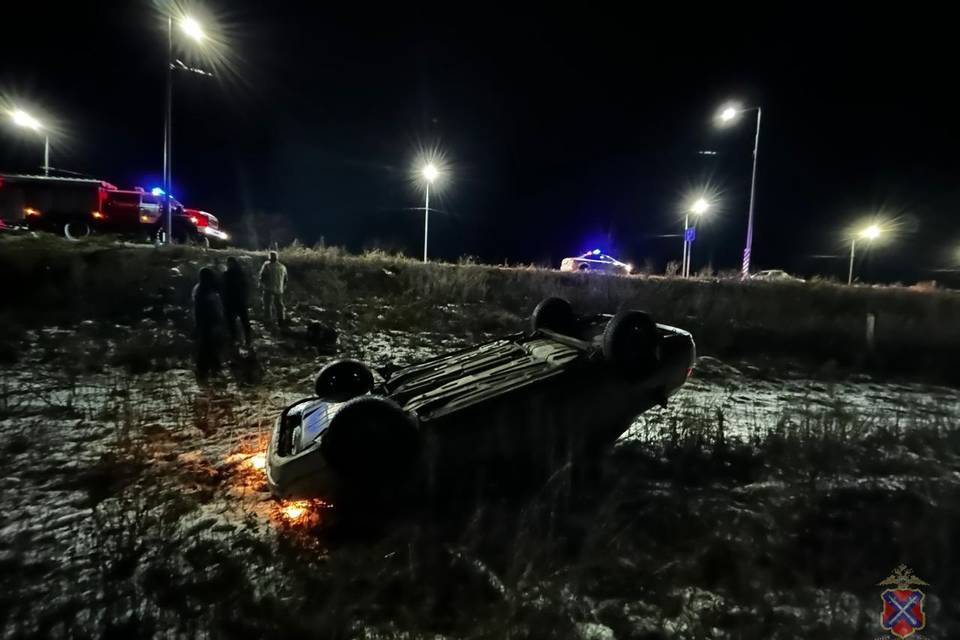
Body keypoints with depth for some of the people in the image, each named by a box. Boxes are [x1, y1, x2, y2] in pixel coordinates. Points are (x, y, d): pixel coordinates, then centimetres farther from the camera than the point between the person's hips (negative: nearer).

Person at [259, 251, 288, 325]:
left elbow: (262, 277, -8)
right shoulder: (282, 266, 5)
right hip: (279, 290, 4)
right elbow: (285, 279, 10)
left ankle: (267, 320, 4)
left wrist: (261, 287, 3)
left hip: (268, 289, -4)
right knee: (279, 305, 14)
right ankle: (280, 321, 18)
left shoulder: (267, 265, -9)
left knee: (267, 305, 5)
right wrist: (283, 287, 21)